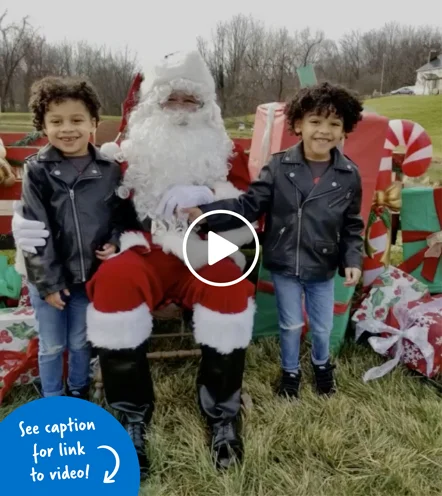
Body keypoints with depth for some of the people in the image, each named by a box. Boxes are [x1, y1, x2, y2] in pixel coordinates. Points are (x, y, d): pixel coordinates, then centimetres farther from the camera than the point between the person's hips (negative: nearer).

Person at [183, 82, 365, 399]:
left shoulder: (349, 174, -7)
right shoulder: (279, 166, -12)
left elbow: (352, 225, 2)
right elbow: (249, 205, -14)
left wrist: (353, 259, -8)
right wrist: (205, 214, -24)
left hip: (324, 268, 2)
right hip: (284, 265, -1)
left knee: (323, 327, 19)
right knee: (291, 325, 17)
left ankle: (322, 365, 52)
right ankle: (290, 371, 45)